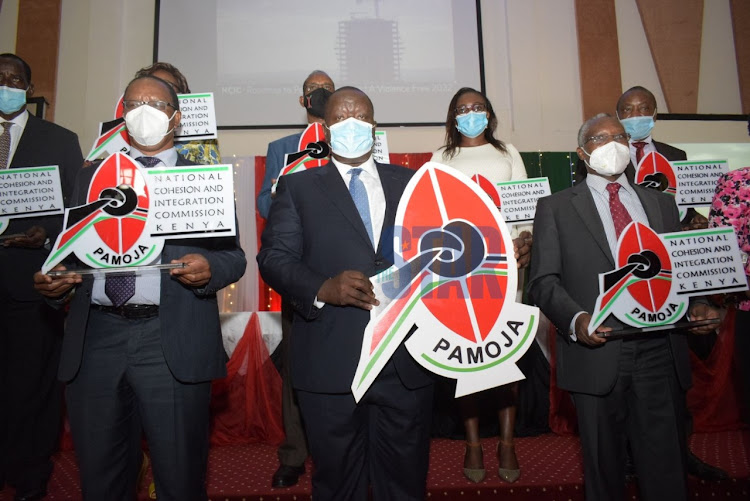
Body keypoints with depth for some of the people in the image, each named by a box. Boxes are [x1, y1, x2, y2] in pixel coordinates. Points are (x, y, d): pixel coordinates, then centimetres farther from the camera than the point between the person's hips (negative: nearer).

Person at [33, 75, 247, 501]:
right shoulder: (91, 178, 18)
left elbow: (233, 256, 4)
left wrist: (209, 269, -17)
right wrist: (54, 283, -6)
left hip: (172, 342, -3)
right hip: (97, 338, 3)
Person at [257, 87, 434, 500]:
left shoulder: (410, 183, 12)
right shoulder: (297, 187, 7)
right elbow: (274, 256, -2)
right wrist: (322, 289, -20)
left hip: (406, 361, 2)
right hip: (330, 363, -1)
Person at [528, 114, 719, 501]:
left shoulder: (662, 203, 16)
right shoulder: (555, 208, 4)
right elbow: (544, 280, -3)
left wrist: (697, 305, -6)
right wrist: (575, 320, -20)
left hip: (661, 353, 3)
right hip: (597, 354, -2)